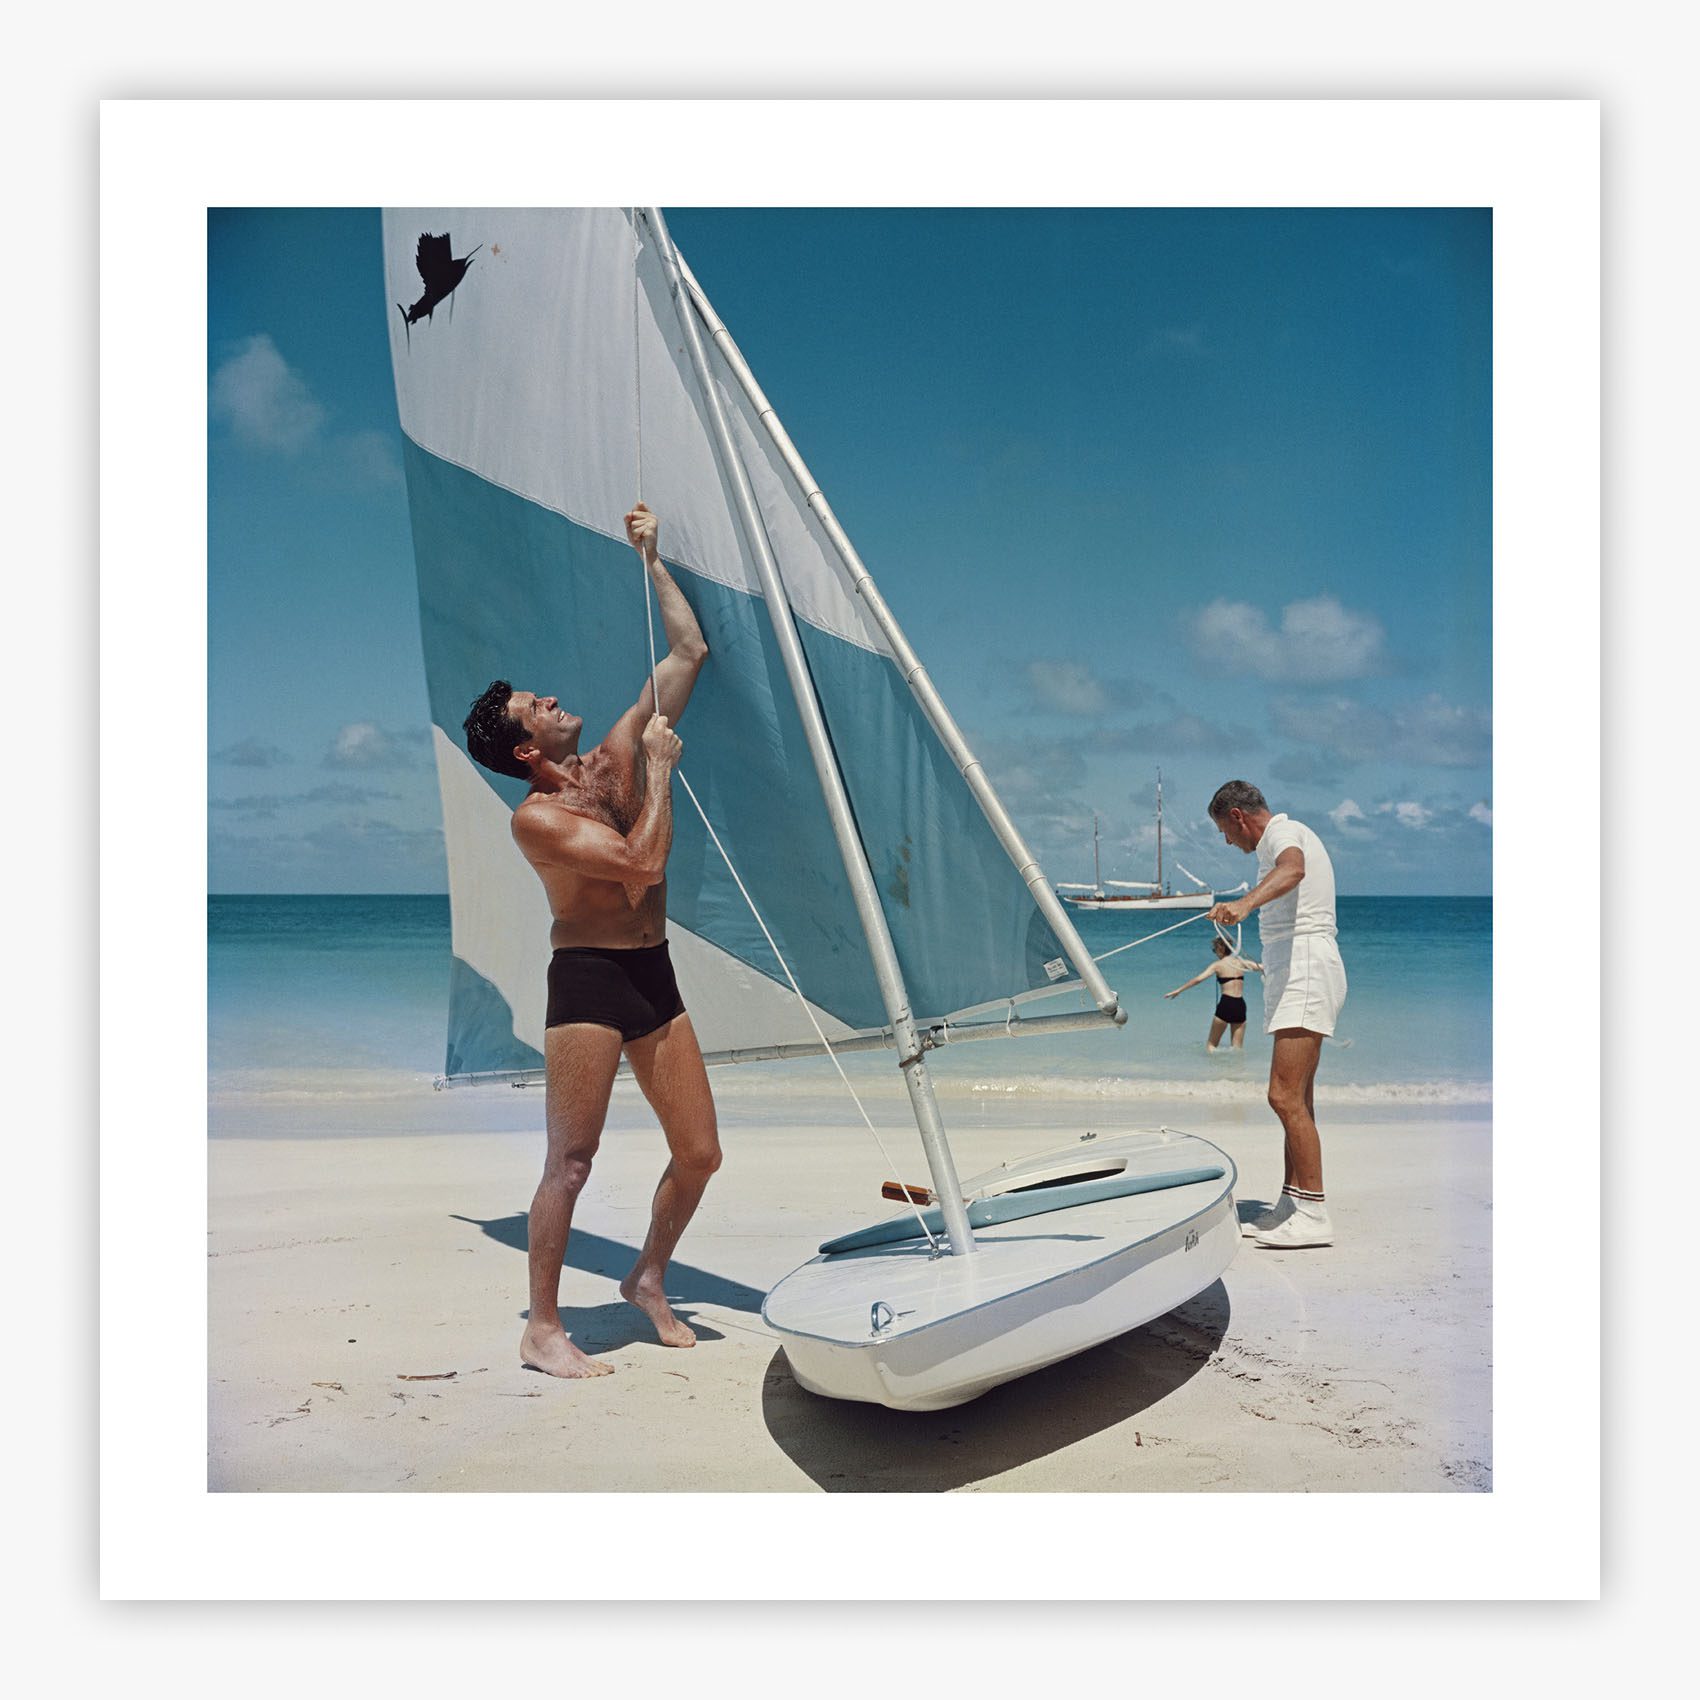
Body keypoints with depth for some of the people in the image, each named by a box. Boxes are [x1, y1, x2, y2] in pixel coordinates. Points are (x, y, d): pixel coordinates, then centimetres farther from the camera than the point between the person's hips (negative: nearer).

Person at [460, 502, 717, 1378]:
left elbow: (690, 652, 10)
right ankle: (542, 1329, 11)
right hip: (588, 979, -6)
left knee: (700, 1152, 7)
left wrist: (650, 561, 11)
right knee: (570, 1159, -3)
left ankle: (648, 1280, 29)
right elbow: (643, 861, -22)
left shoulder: (618, 755, 8)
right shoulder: (536, 817, -10)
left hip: (653, 976, 6)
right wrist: (661, 768, -12)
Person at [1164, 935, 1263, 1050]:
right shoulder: (1241, 962, 10)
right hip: (1240, 1005, 4)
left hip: (1226, 1004, -4)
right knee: (1238, 1049, 9)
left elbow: (1198, 979, -8)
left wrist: (1178, 990, -5)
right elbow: (1262, 967, 18)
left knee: (1211, 1044, 7)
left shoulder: (1218, 965, 1)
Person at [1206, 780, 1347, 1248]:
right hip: (1295, 975, 11)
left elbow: (1292, 870, -35)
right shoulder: (1288, 835, 23)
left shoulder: (1283, 833, -10)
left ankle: (1313, 1214, -15)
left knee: (1285, 1096, -16)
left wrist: (1244, 904, -52)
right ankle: (1292, 1204, 17)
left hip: (1305, 972, -11)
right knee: (1297, 1099, 12)